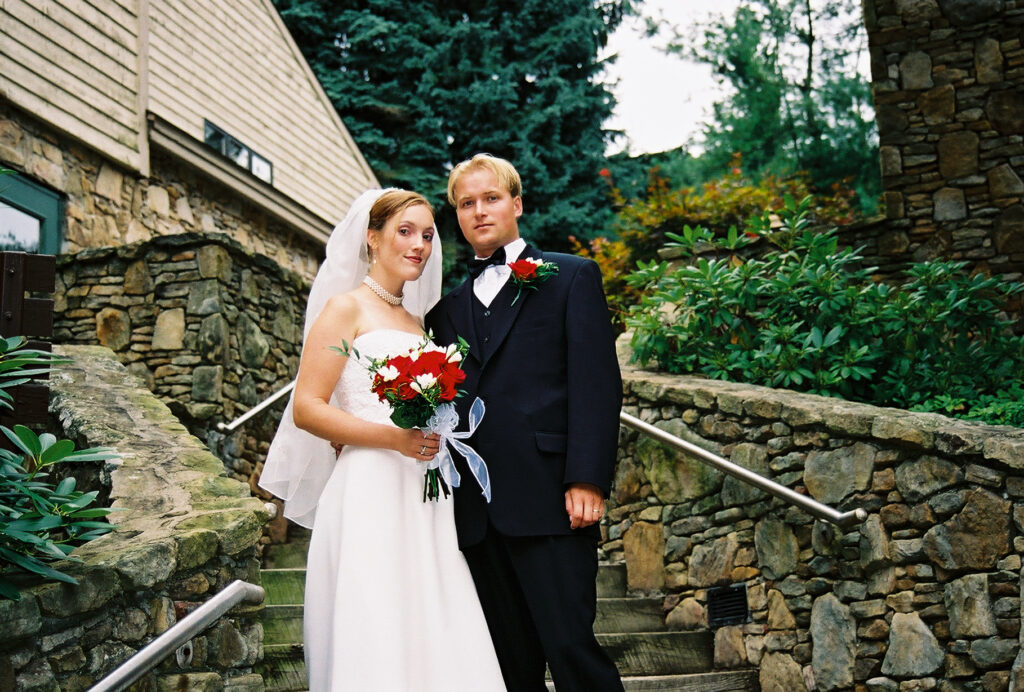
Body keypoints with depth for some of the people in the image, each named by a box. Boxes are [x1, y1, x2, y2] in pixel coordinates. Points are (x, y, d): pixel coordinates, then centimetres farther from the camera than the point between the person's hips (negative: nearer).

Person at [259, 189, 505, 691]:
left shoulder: (418, 320, 20)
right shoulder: (346, 308, 0)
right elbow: (306, 409, -9)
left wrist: (438, 434, 10)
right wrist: (392, 438, -18)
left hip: (423, 497, 7)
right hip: (370, 492, -6)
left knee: (435, 636, 3)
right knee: (375, 642, -6)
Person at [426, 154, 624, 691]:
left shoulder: (570, 277, 7)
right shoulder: (447, 300, 19)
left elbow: (597, 383, -3)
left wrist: (587, 480, -12)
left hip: (548, 501, -4)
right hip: (475, 511, 4)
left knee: (570, 645, -7)